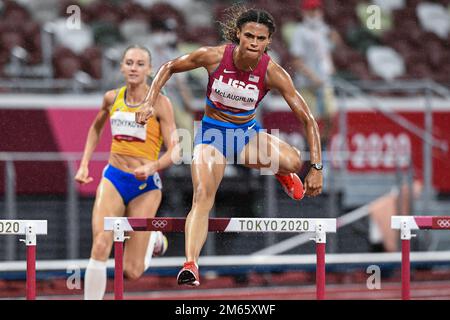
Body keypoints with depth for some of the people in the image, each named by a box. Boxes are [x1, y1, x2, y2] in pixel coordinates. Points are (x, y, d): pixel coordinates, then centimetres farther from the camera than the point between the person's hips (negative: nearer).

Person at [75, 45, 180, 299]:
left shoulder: (160, 103, -7)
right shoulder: (112, 98, 5)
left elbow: (174, 152, -10)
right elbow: (96, 128, 26)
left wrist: (152, 166, -29)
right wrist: (84, 164, 16)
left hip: (145, 185, -3)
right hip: (113, 179, 3)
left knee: (132, 271, -1)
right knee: (100, 247, -22)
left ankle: (154, 239, 33)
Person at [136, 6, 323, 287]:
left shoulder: (272, 73, -21)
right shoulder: (213, 57, -20)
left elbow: (307, 118, -19)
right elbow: (169, 68, -2)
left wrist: (316, 167, -25)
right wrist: (151, 102, -13)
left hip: (248, 133, 1)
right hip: (212, 133, -1)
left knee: (293, 161, -25)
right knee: (203, 195, -25)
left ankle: (283, 173, 15)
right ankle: (190, 264, -33)